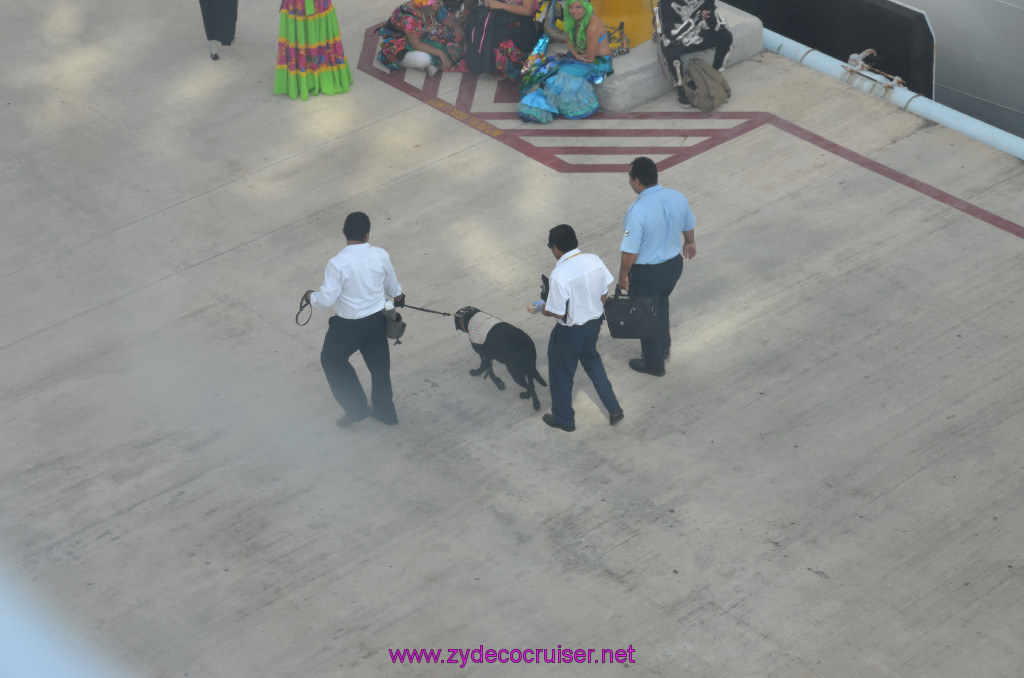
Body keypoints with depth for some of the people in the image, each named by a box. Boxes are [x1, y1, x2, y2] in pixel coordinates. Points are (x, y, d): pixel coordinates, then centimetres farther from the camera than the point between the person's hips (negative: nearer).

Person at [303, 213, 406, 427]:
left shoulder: (337, 263, -26)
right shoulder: (381, 255, -11)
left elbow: (327, 299, -23)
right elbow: (393, 288, 6)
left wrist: (310, 296, 0)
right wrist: (399, 297, 30)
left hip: (348, 326, -4)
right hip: (377, 320, 4)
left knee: (331, 359, 21)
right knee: (379, 364, 24)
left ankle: (356, 408, 20)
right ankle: (385, 411, 39)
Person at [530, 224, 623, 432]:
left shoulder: (559, 275, -30)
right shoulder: (594, 261, -12)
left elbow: (558, 313, -23)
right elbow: (604, 295, 0)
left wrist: (541, 309, -2)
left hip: (570, 332, -6)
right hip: (594, 322, 6)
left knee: (561, 373, 18)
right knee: (591, 360, 32)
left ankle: (563, 419, 37)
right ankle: (614, 408, 35)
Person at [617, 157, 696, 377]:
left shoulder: (637, 211, -32)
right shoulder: (677, 197, -12)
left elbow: (631, 251, -25)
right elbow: (689, 224, 7)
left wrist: (623, 275, -8)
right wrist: (690, 242, 29)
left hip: (646, 274, -6)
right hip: (674, 265, 6)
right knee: (661, 304, 33)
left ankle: (653, 363, 35)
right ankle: (664, 348, 50)